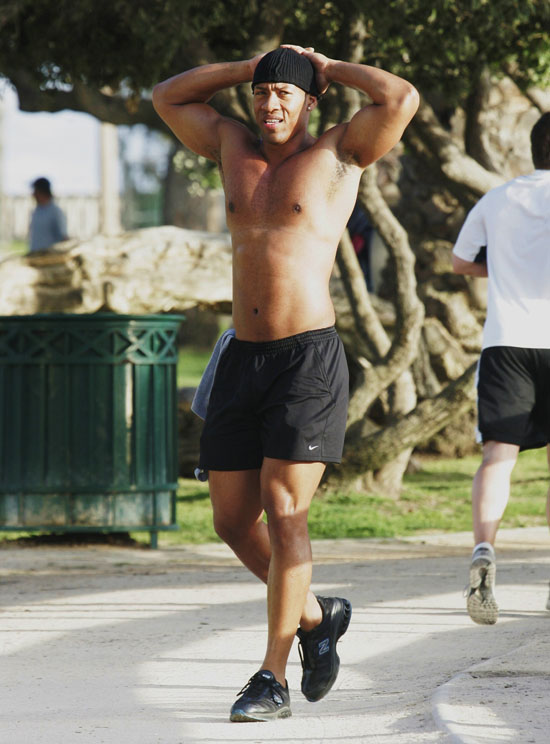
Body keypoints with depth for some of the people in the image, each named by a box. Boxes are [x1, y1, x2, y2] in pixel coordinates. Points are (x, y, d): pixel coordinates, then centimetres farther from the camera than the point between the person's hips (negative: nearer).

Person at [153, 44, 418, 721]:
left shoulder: (338, 153, 0)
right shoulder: (234, 146, 15)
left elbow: (402, 99, -15)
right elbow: (166, 97, 25)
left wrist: (326, 67, 0)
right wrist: (253, 66, 15)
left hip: (309, 359, -6)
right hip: (243, 358, 6)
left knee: (283, 511, -12)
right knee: (232, 519, 5)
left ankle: (273, 678, -7)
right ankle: (315, 617, 28)